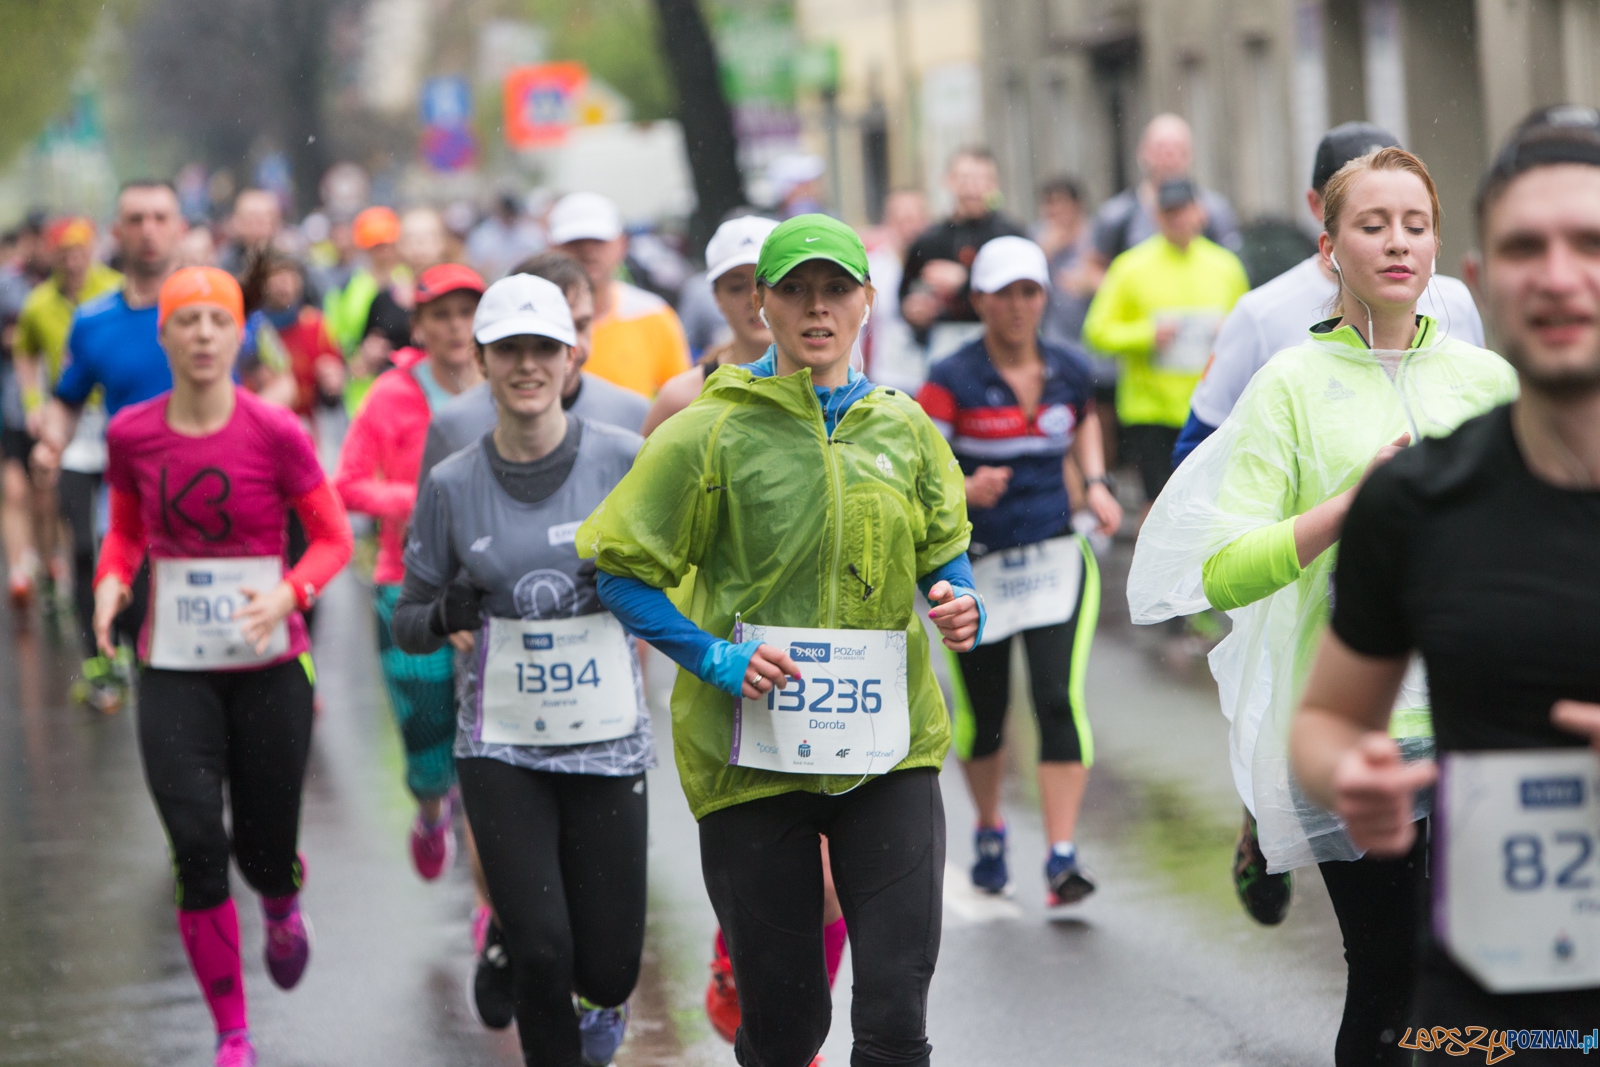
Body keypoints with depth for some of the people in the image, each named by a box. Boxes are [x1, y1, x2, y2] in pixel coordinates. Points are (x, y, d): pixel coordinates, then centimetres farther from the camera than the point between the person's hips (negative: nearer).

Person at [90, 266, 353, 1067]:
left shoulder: (275, 433, -9)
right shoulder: (130, 435, -1)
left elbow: (333, 539, -2)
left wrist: (288, 593, -21)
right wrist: (110, 580, -7)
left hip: (269, 667, -1)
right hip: (173, 669, 1)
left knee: (264, 850, 6)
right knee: (196, 847, -10)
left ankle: (282, 912, 47)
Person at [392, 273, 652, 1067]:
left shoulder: (622, 460, -5)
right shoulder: (452, 485, -1)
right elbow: (408, 625, 7)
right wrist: (445, 614, -15)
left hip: (608, 741, 0)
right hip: (502, 746, 0)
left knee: (607, 966, 3)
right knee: (540, 953, -9)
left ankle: (607, 999, 40)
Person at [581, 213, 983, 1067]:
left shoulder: (905, 429, 7)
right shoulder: (713, 434, -5)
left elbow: (944, 553, 19)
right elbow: (620, 570, -3)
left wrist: (960, 607, -4)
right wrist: (715, 659, -15)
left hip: (889, 749, 2)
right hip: (753, 760, -2)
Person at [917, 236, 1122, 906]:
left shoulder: (1069, 371, 4)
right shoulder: (952, 382, -9)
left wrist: (1096, 484, 11)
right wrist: (966, 490, -33)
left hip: (1057, 561, 2)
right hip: (976, 566, -2)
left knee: (1060, 700, -13)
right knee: (982, 714, 9)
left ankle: (1061, 859, -12)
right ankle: (989, 831, 38)